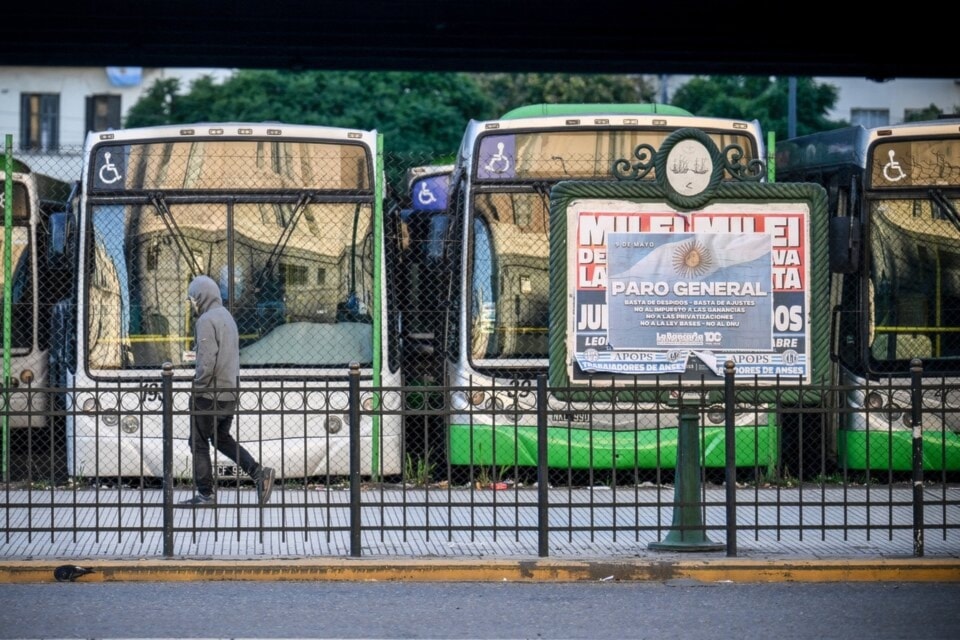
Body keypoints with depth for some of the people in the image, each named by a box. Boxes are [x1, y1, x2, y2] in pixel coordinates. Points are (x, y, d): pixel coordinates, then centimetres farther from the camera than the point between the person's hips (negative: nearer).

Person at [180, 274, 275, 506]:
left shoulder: (206, 320, -15)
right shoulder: (227, 317, 14)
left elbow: (207, 359, -22)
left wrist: (198, 387, -13)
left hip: (210, 394, -9)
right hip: (230, 392, 9)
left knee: (199, 442, 3)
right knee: (222, 439, 19)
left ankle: (205, 494, 6)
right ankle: (259, 472, 5)